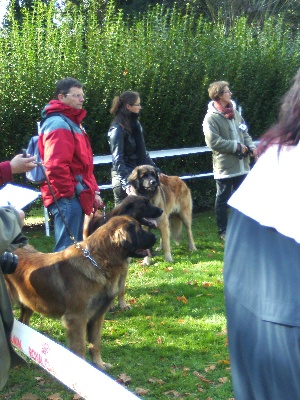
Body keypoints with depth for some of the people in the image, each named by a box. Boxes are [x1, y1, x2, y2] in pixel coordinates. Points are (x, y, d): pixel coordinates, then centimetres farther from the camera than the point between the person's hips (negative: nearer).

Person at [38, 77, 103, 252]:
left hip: (76, 196, 11)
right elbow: (55, 165, -24)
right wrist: (68, 192, -16)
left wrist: (93, 191, 16)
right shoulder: (59, 124, -13)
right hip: (67, 198, -11)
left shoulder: (73, 123, 20)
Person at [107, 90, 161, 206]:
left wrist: (156, 171, 15)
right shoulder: (117, 129, -12)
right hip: (123, 178, -8)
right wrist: (126, 183, -26)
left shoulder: (135, 124, 13)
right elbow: (117, 160, -18)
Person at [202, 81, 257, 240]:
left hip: (241, 165, 7)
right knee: (223, 199, 5)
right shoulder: (211, 118, -12)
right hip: (224, 166, -7)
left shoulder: (235, 113, 11)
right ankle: (223, 230, 16)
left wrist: (251, 146, -3)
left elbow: (245, 133, 16)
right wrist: (237, 146, -16)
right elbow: (213, 142, -20)